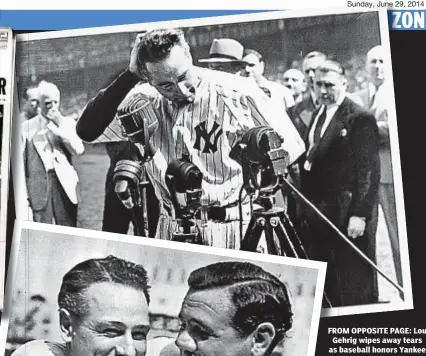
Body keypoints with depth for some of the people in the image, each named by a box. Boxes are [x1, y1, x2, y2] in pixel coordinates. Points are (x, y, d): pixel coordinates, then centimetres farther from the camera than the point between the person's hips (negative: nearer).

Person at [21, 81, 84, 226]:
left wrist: (61, 125, -8)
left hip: (64, 185, 1)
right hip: (38, 187, -1)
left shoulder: (67, 122, 11)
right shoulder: (27, 126, 6)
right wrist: (23, 194, 0)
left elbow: (78, 150, -2)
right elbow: (21, 161, 5)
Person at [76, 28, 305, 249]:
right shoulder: (145, 104, 0)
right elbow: (87, 131, -10)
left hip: (237, 227, -2)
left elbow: (292, 146, 0)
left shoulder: (238, 93, -9)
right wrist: (129, 76, -12)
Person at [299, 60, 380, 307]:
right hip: (320, 213, 7)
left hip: (348, 214, -7)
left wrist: (360, 215, -19)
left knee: (355, 284, 5)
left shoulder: (360, 118, -10)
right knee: (329, 283, 15)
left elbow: (369, 171, -15)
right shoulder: (317, 115, 14)